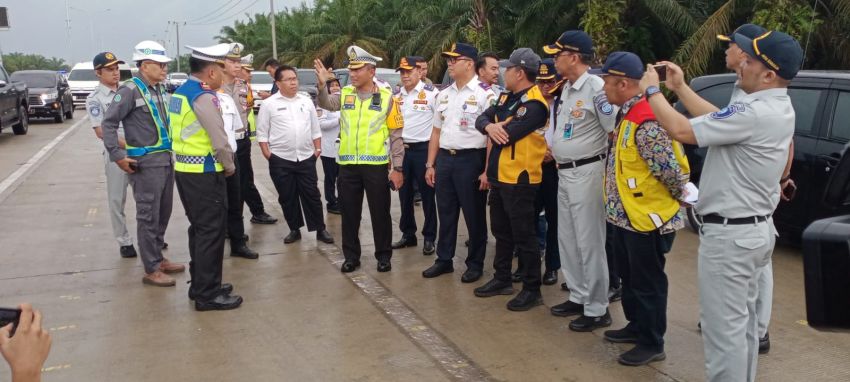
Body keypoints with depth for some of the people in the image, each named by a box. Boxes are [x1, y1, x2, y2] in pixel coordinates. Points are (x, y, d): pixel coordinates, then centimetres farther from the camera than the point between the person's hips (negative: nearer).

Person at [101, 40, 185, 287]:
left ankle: (158, 258, 29)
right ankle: (151, 270, 6)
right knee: (149, 217, -2)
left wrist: (172, 151, 14)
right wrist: (118, 155, -17)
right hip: (146, 164, -8)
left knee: (163, 214, 16)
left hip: (166, 160, 8)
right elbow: (108, 124, -14)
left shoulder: (160, 90, 12)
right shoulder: (130, 90, -11)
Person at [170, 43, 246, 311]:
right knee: (211, 231, -2)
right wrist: (230, 166, -3)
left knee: (199, 228, 18)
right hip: (204, 173, -9)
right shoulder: (204, 97, -18)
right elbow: (220, 141, -20)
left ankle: (200, 283, 28)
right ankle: (208, 294, 5)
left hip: (185, 169, 10)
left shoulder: (180, 92, 11)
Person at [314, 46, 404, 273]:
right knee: (349, 213, 11)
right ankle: (351, 256, 24)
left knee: (380, 213, 7)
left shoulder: (386, 97, -2)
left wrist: (397, 168, -4)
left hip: (376, 165, -3)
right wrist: (322, 84, -30)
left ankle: (384, 256, 21)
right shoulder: (345, 94, 7)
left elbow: (396, 135, -1)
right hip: (348, 165, 3)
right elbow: (326, 104, -12)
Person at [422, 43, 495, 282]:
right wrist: (430, 164, 12)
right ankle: (444, 260, 28)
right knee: (445, 213, 14)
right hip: (445, 158, 6)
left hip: (471, 159, -6)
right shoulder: (444, 95, 12)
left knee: (474, 215, 6)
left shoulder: (484, 94, -9)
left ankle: (475, 264, 20)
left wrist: (487, 171, -17)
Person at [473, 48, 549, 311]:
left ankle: (532, 289, 11)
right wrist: (489, 126, -19)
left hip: (519, 180, -9)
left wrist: (495, 130, -2)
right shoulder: (506, 98, 11)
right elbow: (481, 119, 4)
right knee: (501, 231, 19)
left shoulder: (534, 105, -20)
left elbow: (504, 136, -25)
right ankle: (502, 279, 32)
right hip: (499, 177, 9)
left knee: (523, 236, 0)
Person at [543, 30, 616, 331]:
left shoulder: (596, 87, -16)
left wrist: (612, 173, -13)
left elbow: (615, 133, -17)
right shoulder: (565, 89, 11)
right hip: (564, 173, 10)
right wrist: (555, 152, 12)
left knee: (589, 243, -3)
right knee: (567, 239, 16)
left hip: (586, 173, -9)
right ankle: (578, 297, 29)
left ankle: (597, 310, 8)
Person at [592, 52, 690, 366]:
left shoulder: (647, 123, -25)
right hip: (625, 216, 10)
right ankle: (636, 327, 38)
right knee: (630, 277, 22)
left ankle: (652, 344, 19)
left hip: (648, 218, -10)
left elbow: (672, 172, -23)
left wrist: (680, 199, -7)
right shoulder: (627, 115, 8)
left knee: (648, 283, 4)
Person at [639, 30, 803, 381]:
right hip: (755, 228, 11)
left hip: (730, 233, -10)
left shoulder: (753, 113, -25)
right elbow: (718, 119, 14)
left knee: (723, 327, 0)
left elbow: (681, 130, -23)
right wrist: (680, 88, 12)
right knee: (742, 320, 21)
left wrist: (652, 91, -8)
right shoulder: (778, 106, 6)